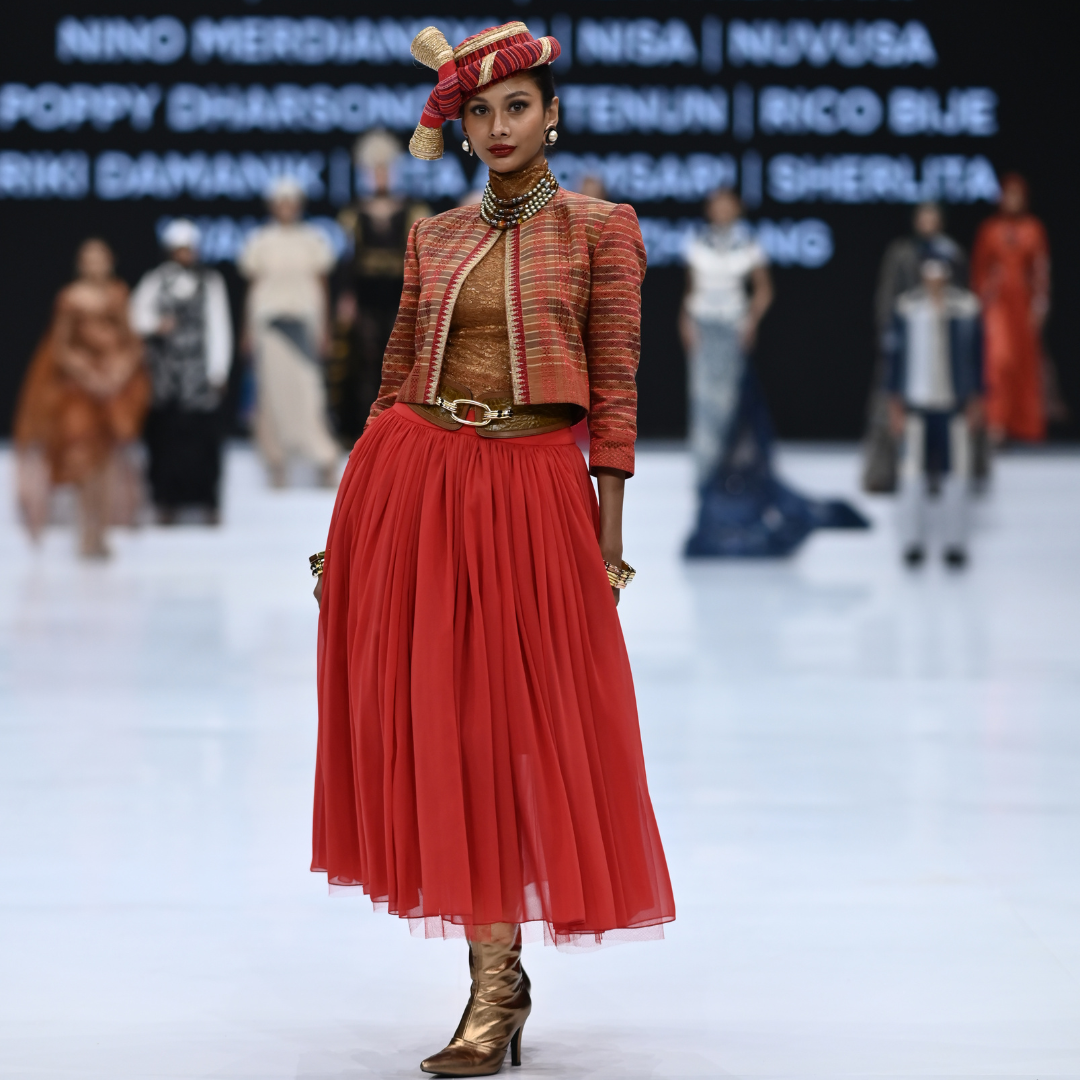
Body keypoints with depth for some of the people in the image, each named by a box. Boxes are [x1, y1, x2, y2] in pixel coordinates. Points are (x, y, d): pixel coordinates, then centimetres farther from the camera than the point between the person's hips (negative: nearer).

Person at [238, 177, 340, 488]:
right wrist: (248, 330, 4)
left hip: (304, 320, 0)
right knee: (272, 388, -2)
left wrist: (323, 329, 4)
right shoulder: (260, 241, 5)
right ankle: (276, 464, 3)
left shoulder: (313, 240, 6)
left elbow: (322, 285, 8)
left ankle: (325, 461, -3)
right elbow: (252, 286, 7)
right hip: (269, 322, 0)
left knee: (307, 388, -8)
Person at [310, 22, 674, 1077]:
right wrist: (347, 524, 11)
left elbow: (615, 387, -1)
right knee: (433, 723, 3)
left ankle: (495, 989, 0)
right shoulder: (434, 236, 12)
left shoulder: (599, 228, 2)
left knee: (508, 726, -4)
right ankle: (497, 979, 12)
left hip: (534, 489, -3)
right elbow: (395, 377, 14)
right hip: (411, 478, 4)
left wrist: (610, 541, -6)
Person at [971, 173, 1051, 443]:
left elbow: (1042, 268, 2)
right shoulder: (989, 229, 2)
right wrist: (981, 299, 0)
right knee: (999, 356, -13)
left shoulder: (1033, 228, 3)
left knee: (1027, 359, 4)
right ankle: (997, 422, -13)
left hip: (1025, 299, 1)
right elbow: (979, 268, 5)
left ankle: (1028, 424, 12)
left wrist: (1040, 302, -3)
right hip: (998, 301, -1)